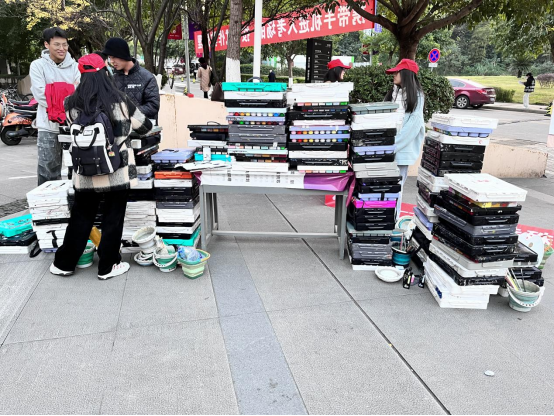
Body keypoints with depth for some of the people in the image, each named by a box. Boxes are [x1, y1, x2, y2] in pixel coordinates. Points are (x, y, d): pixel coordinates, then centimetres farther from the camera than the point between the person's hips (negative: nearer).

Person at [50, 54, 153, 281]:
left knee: (81, 218, 17)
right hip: (117, 172, -2)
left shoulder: (73, 104, -3)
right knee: (113, 219, 10)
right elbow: (144, 126, 3)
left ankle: (64, 264, 29)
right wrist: (148, 126, 25)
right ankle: (107, 267, 20)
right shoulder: (119, 100, -8)